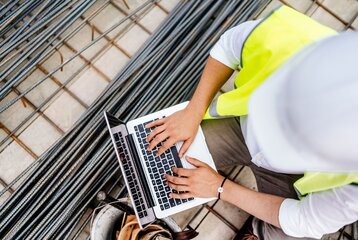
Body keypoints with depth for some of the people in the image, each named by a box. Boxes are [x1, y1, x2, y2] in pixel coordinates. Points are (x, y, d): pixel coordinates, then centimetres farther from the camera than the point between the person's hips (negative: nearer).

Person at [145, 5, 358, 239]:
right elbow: (228, 46, -14)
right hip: (243, 124, 2)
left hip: (287, 176, 0)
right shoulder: (280, 35, -38)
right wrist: (192, 113, -18)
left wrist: (220, 188, -18)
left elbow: (305, 220, -19)